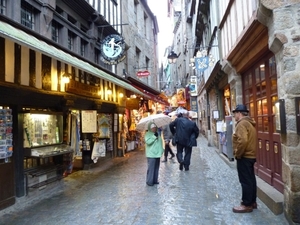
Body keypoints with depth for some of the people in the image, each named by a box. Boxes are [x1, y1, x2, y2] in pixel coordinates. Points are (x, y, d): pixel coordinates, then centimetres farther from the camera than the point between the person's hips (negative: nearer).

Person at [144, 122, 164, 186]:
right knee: (151, 168, -7)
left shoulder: (158, 134, 14)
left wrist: (161, 150, 19)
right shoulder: (148, 134, -7)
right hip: (151, 154, -7)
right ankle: (149, 181, 2)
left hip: (158, 153, 7)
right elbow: (148, 142, -22)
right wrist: (154, 136, -20)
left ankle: (155, 180, 22)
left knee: (156, 167, 12)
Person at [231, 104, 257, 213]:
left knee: (245, 181, -2)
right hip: (251, 155, 10)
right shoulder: (250, 123, 14)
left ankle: (246, 205, 7)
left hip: (244, 156, -10)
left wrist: (237, 154, -18)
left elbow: (242, 140, -30)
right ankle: (252, 202, 26)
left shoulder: (242, 123, -17)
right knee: (250, 179, 16)